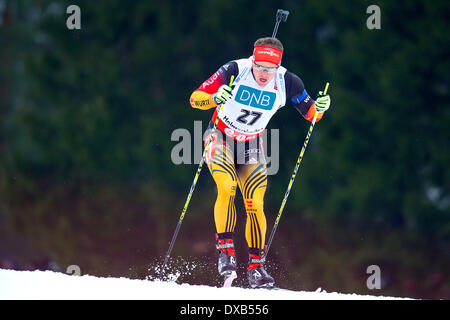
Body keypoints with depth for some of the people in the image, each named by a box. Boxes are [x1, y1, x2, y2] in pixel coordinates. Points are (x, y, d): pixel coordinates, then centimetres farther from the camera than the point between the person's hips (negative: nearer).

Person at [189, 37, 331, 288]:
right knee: (227, 188, -26)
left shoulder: (287, 82, -15)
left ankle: (256, 266, 1)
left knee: (255, 205, -8)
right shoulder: (235, 71, -23)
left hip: (251, 145, 2)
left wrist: (319, 108, -26)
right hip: (221, 139, -2)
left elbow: (310, 113, -3)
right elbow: (195, 98, -22)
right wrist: (214, 98, -43)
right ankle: (226, 249, -16)